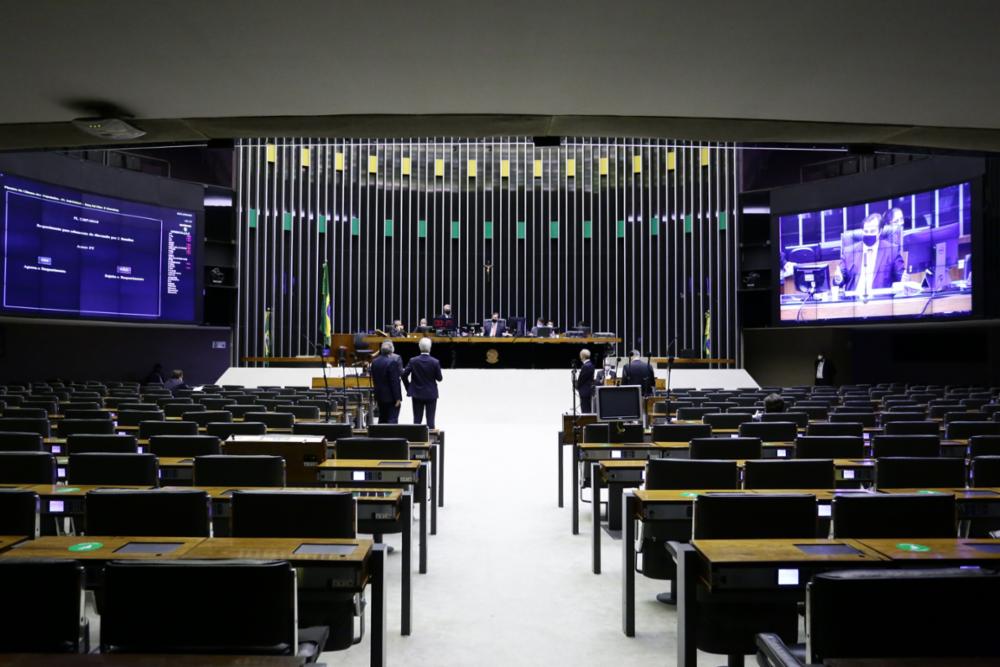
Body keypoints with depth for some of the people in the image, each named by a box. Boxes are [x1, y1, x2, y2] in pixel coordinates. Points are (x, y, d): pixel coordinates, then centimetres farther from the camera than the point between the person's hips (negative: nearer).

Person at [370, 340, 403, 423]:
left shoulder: (374, 362, 5)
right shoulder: (393, 361, -18)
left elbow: (374, 379, 11)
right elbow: (395, 381, -18)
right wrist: (397, 397, -13)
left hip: (380, 395, 7)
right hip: (391, 396, -7)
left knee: (382, 420, 15)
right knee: (392, 420, -3)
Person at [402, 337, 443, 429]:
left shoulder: (413, 361, -7)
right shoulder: (435, 362, -11)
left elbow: (404, 375, -7)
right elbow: (439, 378, -5)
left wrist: (408, 387, 6)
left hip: (417, 394, 2)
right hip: (431, 394, -1)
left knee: (417, 420, 8)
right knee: (430, 420, 3)